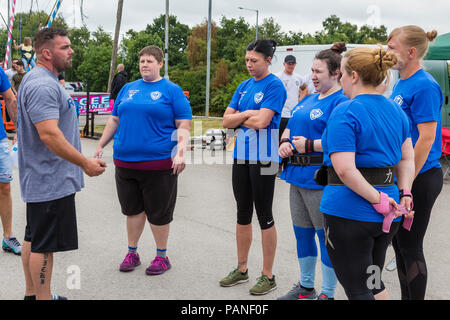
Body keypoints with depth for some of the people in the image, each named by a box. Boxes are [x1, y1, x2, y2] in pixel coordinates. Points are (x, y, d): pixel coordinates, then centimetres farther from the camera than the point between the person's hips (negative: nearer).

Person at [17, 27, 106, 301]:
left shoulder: (43, 80, 16)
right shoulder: (43, 85, -20)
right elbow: (49, 134, -28)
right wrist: (86, 164, -21)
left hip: (41, 179, 11)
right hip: (51, 182, -11)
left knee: (34, 239, 18)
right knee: (44, 245, -3)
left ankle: (32, 293, 30)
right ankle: (43, 297, 7)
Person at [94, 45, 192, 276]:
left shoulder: (172, 90, 1)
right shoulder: (128, 89, 15)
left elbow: (183, 125, -5)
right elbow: (115, 120, 21)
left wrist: (181, 153, -17)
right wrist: (100, 145, 18)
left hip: (158, 162, -4)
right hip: (125, 161, 4)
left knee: (158, 213, 4)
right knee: (132, 209, 13)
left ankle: (162, 257, 21)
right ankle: (132, 253, 28)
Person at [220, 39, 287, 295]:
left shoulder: (274, 86, -9)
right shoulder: (244, 86, 12)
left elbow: (261, 122, -20)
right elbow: (227, 121, 7)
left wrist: (239, 117, -4)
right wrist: (247, 114, -9)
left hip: (263, 159, -7)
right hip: (241, 157, 7)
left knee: (264, 217, 1)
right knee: (243, 214, 15)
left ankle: (268, 276, 13)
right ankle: (242, 269, 28)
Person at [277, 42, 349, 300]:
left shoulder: (341, 102, -12)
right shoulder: (309, 99, 17)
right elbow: (290, 126, 24)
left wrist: (309, 145, -22)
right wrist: (285, 142, 4)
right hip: (298, 175, 9)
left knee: (326, 236, 1)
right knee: (302, 232, 17)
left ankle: (328, 294, 15)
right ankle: (306, 287, 33)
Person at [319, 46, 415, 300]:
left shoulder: (345, 113, -16)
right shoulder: (396, 110, 10)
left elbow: (345, 170, -26)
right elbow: (408, 160, 11)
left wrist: (377, 199, -18)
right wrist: (405, 193, 1)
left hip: (349, 212, -8)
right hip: (387, 214, 8)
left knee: (358, 290, 6)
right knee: (373, 282, 24)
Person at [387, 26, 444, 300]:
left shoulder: (424, 86, -17)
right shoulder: (400, 84, 11)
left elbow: (427, 138, -22)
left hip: (420, 178, -9)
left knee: (410, 247, 2)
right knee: (399, 242, 17)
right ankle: (406, 296, 31)